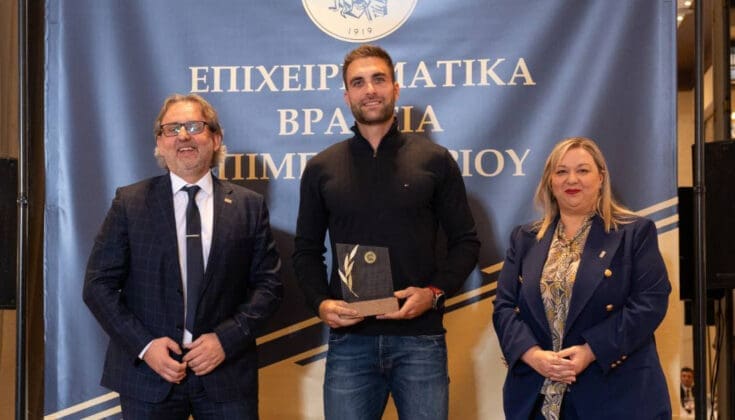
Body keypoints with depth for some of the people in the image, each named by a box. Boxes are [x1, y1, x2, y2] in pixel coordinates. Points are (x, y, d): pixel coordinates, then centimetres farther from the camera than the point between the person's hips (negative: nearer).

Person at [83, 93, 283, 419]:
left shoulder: (249, 206, 3)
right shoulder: (130, 202, 1)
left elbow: (268, 284, 2)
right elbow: (99, 284, 0)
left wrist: (226, 338, -10)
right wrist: (144, 344, -10)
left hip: (227, 373, 0)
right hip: (148, 374, 0)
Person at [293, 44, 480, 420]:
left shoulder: (435, 160, 3)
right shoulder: (321, 168, 7)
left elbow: (465, 241, 6)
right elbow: (306, 249, 11)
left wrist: (435, 292, -11)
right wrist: (321, 303, -7)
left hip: (420, 337, -1)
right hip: (349, 339, 1)